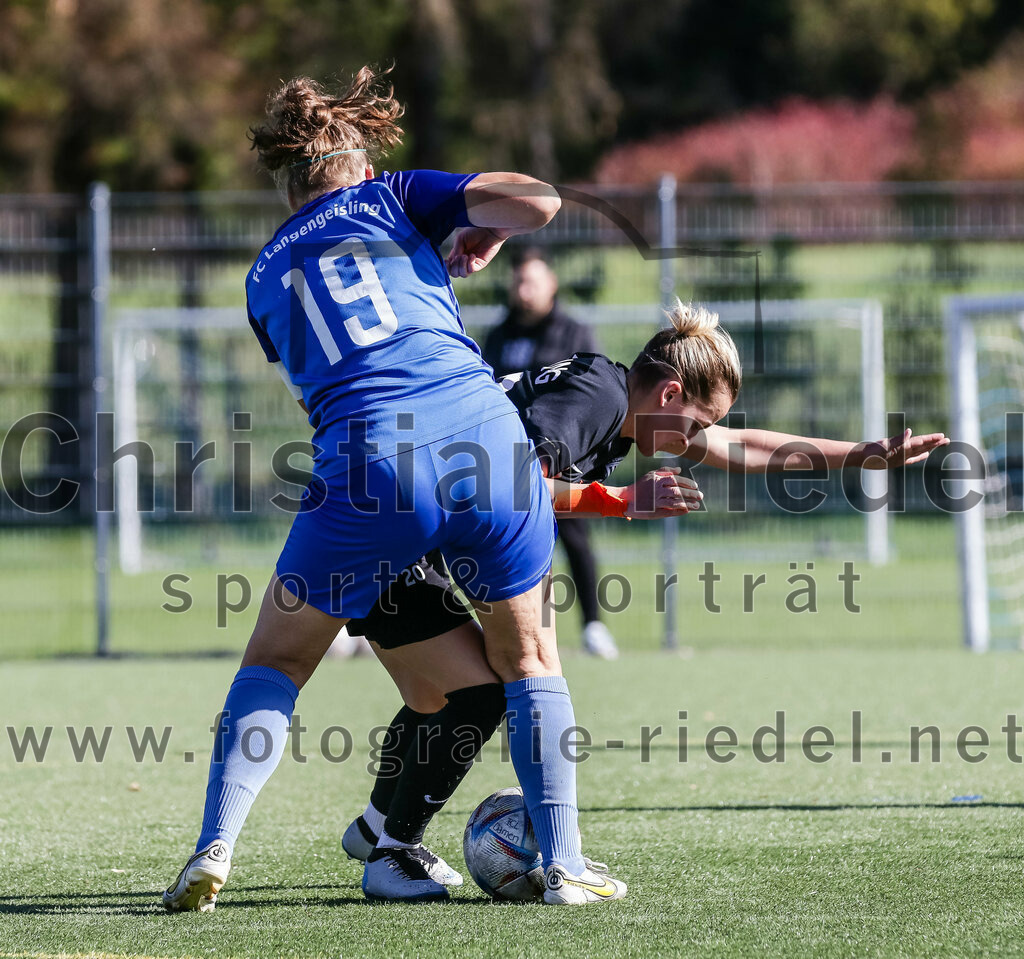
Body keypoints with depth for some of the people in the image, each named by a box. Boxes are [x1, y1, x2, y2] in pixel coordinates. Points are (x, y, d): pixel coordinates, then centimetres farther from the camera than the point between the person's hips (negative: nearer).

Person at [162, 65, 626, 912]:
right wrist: (487, 232, 23)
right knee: (529, 659, 20)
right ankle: (564, 865, 12)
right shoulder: (396, 196, 14)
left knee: (275, 662, 17)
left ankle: (214, 851, 2)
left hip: (369, 472, 0)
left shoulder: (266, 277, 22)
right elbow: (539, 202, 3)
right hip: (483, 431, 0)